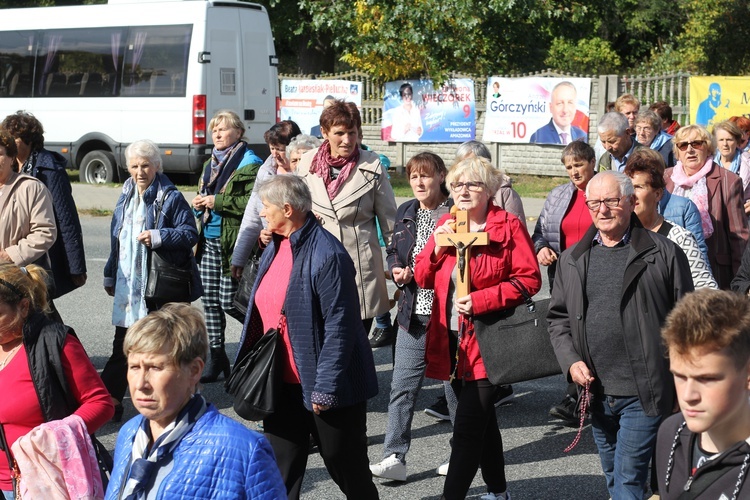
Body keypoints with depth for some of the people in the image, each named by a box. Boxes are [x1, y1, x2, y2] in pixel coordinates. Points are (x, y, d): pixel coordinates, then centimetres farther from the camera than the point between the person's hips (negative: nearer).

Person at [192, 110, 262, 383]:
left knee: (228, 301, -6)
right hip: (209, 240, 8)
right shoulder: (210, 164, 18)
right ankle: (216, 355, 15)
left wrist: (217, 201, -18)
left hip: (233, 242, -7)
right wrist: (199, 204, 4)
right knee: (209, 299, 7)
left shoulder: (249, 164, -8)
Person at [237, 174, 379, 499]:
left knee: (347, 469, 9)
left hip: (325, 388, -8)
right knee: (281, 472, 11)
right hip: (283, 382, 8)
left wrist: (325, 387, -21)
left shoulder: (327, 255, -19)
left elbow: (340, 326, -22)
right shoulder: (275, 248, 8)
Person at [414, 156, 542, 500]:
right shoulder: (445, 224, 10)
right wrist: (438, 248, -9)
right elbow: (422, 278, 10)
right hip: (451, 338, 7)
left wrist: (480, 300, -20)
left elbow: (529, 279, -13)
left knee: (467, 426, -9)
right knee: (482, 418, 20)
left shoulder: (508, 227, -7)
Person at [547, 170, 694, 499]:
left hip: (644, 394, -5)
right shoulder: (572, 260, 9)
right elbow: (558, 317, 13)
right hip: (597, 394, 5)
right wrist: (571, 361, -4)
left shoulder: (664, 254, -4)